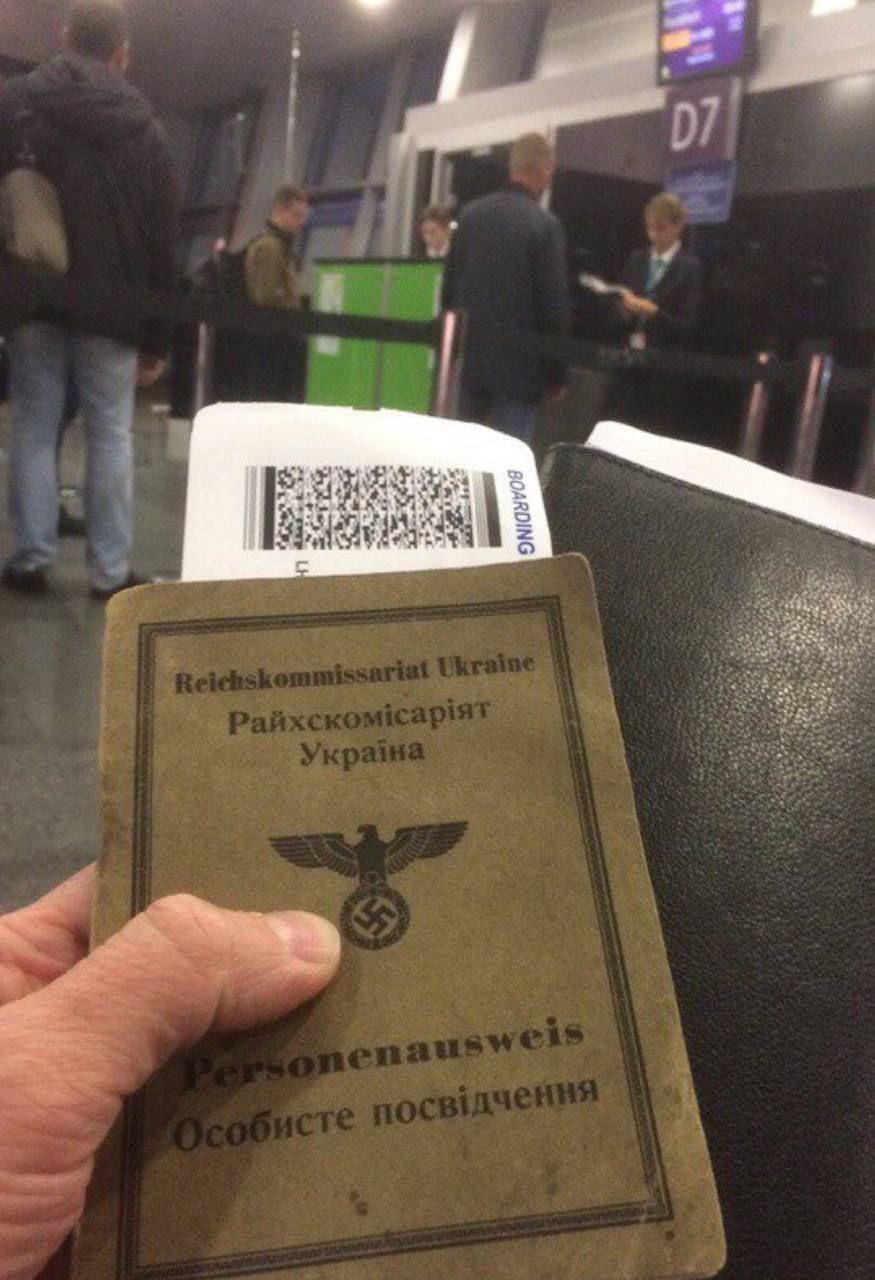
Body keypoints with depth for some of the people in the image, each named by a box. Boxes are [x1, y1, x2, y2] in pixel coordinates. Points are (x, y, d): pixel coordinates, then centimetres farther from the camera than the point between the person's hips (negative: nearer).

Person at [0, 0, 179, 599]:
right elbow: (163, 247, 6)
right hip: (111, 307, 0)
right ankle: (111, 570, 2)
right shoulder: (148, 133, 8)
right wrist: (158, 340, 9)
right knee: (111, 435, 2)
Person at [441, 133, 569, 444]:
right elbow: (554, 304, -10)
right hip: (517, 364, -5)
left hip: (468, 357, 5)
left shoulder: (470, 213, 6)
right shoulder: (545, 225, -10)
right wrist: (557, 374, -2)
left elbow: (448, 285, 10)